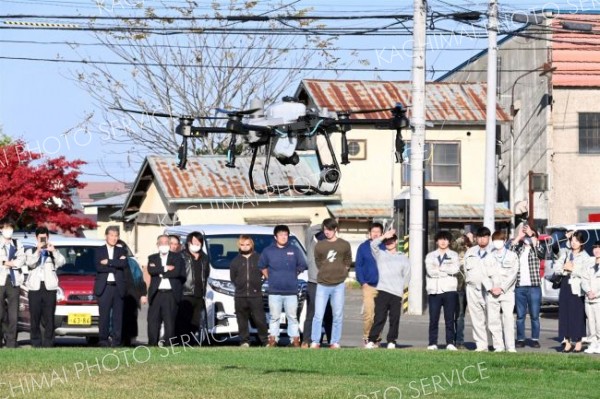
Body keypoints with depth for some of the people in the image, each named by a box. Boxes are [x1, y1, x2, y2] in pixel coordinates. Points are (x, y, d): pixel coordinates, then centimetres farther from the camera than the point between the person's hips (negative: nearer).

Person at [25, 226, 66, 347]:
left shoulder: (53, 252, 15)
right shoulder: (30, 252, 13)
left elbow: (61, 262, -5)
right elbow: (30, 263, -8)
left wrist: (54, 251, -21)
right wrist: (38, 251, -23)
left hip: (49, 287, 0)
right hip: (35, 287, 0)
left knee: (49, 318, -4)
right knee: (35, 317, -2)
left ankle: (48, 344, -4)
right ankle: (36, 344, 0)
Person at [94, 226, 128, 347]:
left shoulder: (121, 251, 14)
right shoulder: (99, 251, 9)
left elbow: (124, 264, -7)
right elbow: (99, 267, -8)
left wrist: (108, 262, -10)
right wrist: (116, 265, -8)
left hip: (118, 287, 2)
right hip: (104, 287, -2)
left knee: (118, 315, -2)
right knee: (104, 315, -4)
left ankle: (116, 339, -2)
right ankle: (103, 339, -1)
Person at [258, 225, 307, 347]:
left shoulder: (295, 250, 4)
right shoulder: (268, 251, 4)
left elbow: (302, 266, 13)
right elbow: (262, 267, 16)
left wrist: (292, 276, 10)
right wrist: (269, 278, 9)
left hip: (291, 291, 0)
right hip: (274, 291, 0)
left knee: (292, 317, 3)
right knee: (274, 317, 5)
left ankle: (295, 340, 6)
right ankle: (273, 340, 10)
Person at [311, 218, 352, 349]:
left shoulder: (344, 245, 4)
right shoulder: (319, 246, 5)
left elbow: (348, 262, 14)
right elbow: (318, 261, 14)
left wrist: (341, 273, 7)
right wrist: (325, 272, 8)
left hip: (339, 285, 0)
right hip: (322, 285, 0)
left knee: (338, 315, 2)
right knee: (318, 315, -5)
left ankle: (335, 342, 8)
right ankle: (315, 342, 1)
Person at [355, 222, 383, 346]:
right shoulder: (363, 247, 6)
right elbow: (358, 266, 6)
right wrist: (362, 282, -5)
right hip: (368, 285, -1)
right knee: (368, 313, -10)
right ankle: (366, 337, 1)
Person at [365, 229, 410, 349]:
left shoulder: (403, 258, 17)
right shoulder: (380, 254, 14)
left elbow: (406, 276, 16)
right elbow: (373, 244, -5)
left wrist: (401, 287, 7)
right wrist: (385, 236, -11)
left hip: (397, 293, 2)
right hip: (382, 291, -2)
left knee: (394, 318, 0)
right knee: (379, 317, -10)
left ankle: (391, 341, 7)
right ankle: (372, 340, -8)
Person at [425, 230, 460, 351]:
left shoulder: (454, 255, 12)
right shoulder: (430, 256, 13)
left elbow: (455, 269, -6)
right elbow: (430, 271, -4)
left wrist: (439, 268, -4)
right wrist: (447, 271, -5)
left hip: (449, 291, -1)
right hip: (434, 291, 1)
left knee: (450, 318, -2)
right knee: (433, 319, -2)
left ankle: (450, 343, 0)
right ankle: (432, 343, 1)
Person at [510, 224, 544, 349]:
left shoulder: (536, 249, 7)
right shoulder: (519, 248, 12)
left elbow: (541, 252, -16)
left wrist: (531, 235, -12)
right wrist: (518, 236, -7)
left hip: (534, 287, -2)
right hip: (519, 287, 2)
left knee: (534, 315, 1)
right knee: (520, 316, 4)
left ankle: (535, 340, 7)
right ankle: (520, 339, 8)